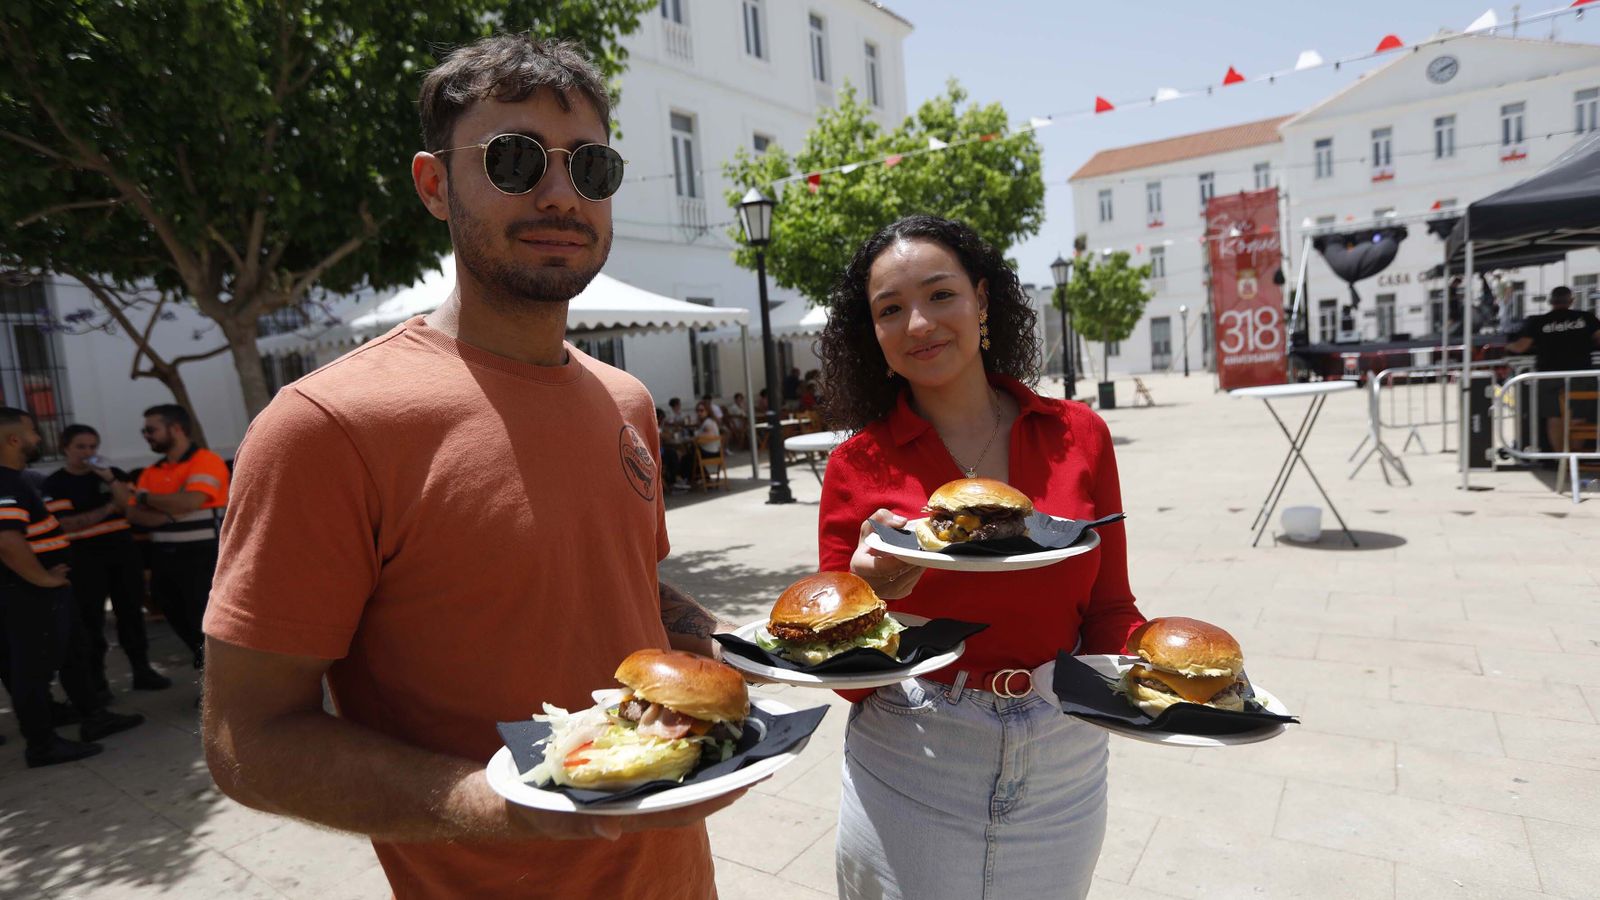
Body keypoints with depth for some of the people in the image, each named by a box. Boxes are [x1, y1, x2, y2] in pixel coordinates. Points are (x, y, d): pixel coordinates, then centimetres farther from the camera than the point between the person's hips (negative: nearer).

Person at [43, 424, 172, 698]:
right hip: (85, 558, -4)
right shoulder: (55, 483, -4)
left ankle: (142, 670, 18)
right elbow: (67, 524, -12)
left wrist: (110, 480, -12)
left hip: (124, 551, 4)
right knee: (91, 621, -1)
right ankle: (96, 680, 7)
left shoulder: (115, 474, 8)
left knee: (131, 614, 9)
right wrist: (108, 509, -13)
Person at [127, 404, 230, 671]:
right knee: (182, 623, 15)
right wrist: (169, 514, -15)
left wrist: (145, 497, -7)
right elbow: (134, 515, 5)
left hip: (201, 557, -8)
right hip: (164, 558, 8)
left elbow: (189, 502, -24)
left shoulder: (206, 461, -10)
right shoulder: (151, 471, 13)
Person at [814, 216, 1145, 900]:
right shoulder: (857, 467, -10)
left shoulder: (1078, 435, -5)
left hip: (1063, 773, 2)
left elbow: (1109, 611, 3)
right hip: (908, 784, -2)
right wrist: (869, 590, -26)